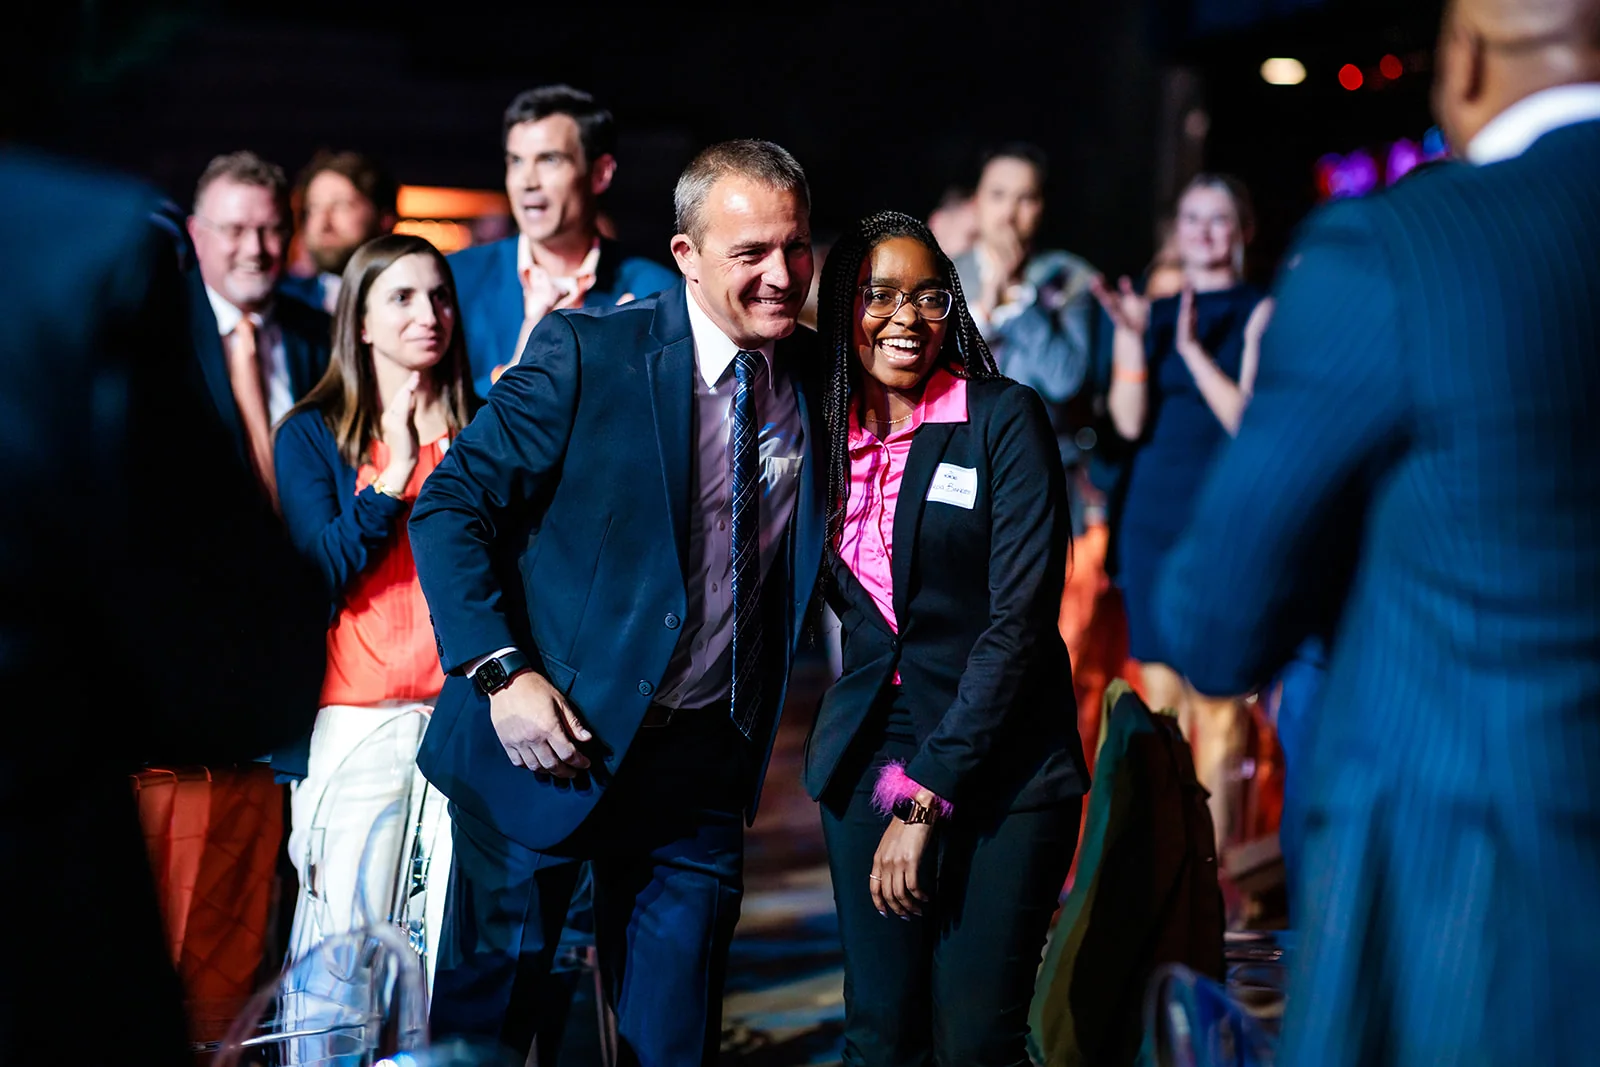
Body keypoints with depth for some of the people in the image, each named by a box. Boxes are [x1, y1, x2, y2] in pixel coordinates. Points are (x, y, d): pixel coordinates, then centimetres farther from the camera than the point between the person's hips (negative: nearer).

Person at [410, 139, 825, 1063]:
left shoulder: (820, 380, 2)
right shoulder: (586, 354, -11)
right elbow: (452, 507, -10)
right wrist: (500, 673, -19)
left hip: (702, 766, 4)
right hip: (546, 741, -3)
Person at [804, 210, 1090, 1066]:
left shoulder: (1006, 418, -7)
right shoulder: (830, 434, 8)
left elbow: (1021, 617, -13)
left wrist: (928, 797, -15)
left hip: (1002, 770, -4)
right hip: (868, 762, 4)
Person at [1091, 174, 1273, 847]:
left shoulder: (1259, 312, 1)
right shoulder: (1152, 313, 12)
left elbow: (1249, 419, -8)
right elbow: (1130, 422, 1)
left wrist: (1193, 349, -16)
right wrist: (1131, 336, -12)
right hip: (1152, 516, 4)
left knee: (1217, 697, -5)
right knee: (1160, 694, 6)